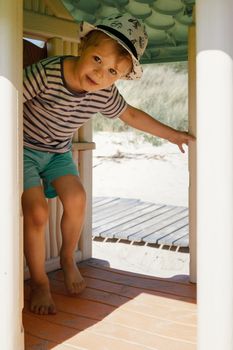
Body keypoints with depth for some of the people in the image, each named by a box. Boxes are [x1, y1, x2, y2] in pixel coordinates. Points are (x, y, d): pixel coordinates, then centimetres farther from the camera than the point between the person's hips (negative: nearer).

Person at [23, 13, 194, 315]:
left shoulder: (106, 95, -13)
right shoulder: (45, 73, -32)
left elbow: (131, 115, 5)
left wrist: (172, 134, 10)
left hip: (57, 152, 5)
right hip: (23, 148, -5)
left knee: (76, 199, -11)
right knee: (37, 211, -16)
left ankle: (68, 259, 18)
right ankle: (39, 282, 5)